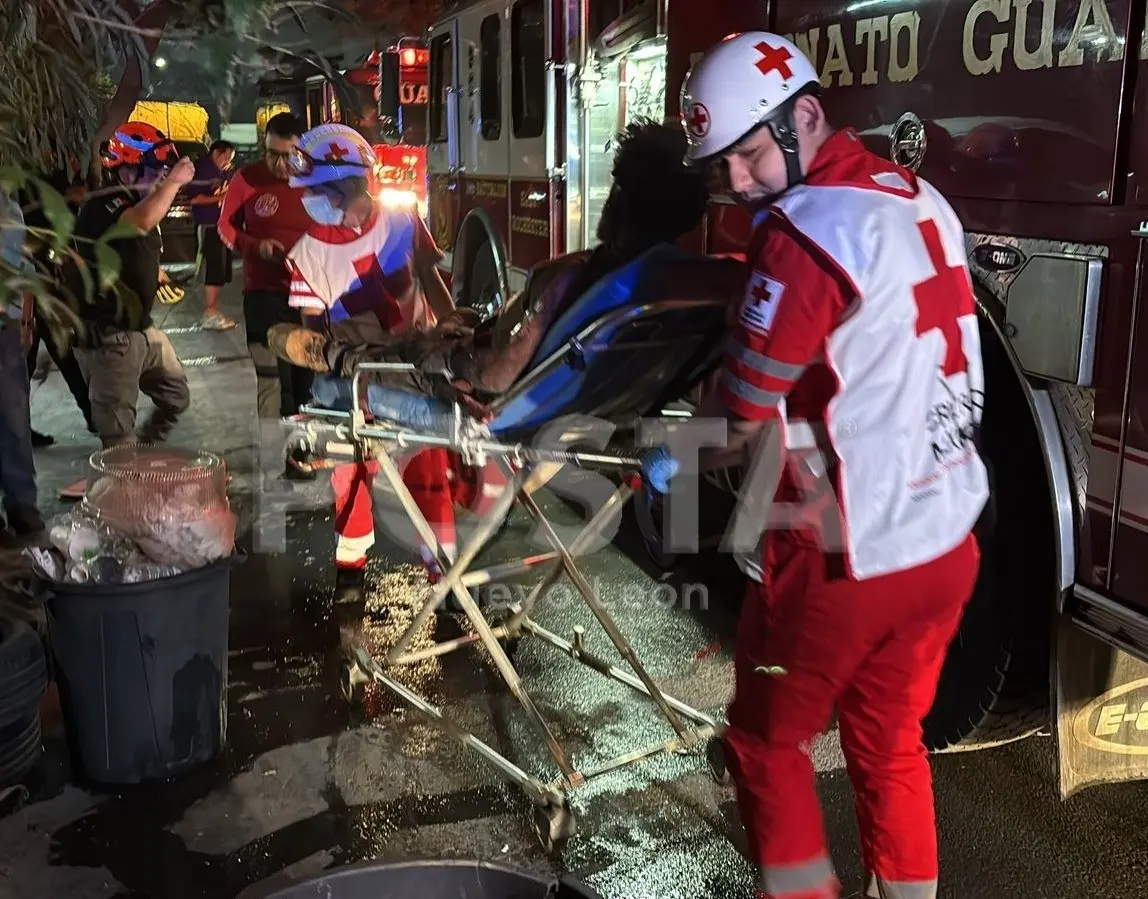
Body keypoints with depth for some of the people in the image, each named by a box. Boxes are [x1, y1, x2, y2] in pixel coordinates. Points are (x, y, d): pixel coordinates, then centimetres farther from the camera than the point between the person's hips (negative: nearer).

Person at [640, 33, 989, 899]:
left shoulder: (805, 229, -18)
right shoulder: (921, 200, 7)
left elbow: (743, 416, -13)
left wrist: (677, 458, 7)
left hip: (844, 554, -8)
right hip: (947, 540, 8)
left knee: (768, 740, 14)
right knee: (890, 743, 22)